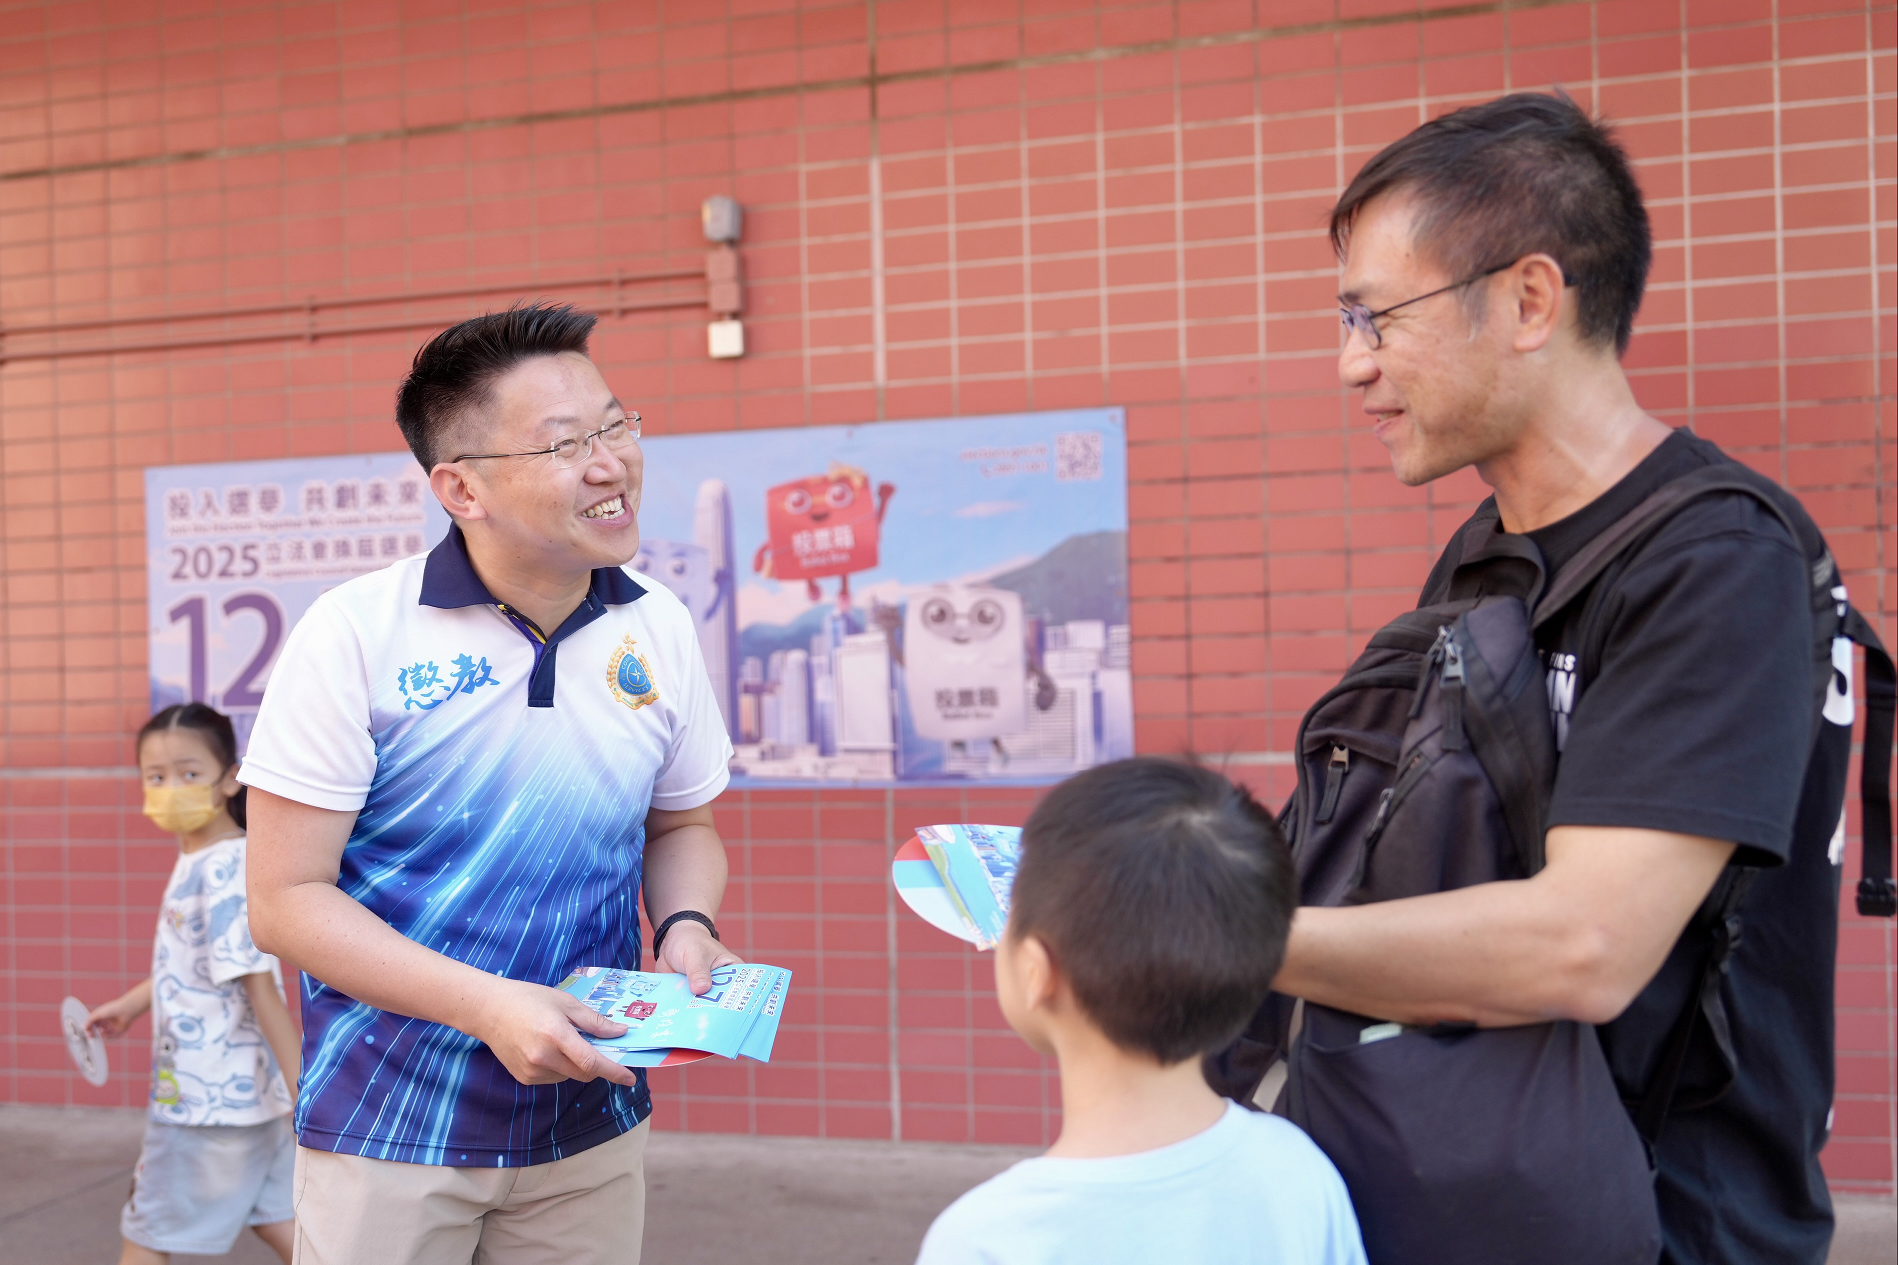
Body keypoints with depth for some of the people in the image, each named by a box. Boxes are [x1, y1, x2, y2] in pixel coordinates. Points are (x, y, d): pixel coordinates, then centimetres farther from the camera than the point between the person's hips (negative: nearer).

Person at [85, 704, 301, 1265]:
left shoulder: (226, 871, -21)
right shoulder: (197, 860, 8)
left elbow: (260, 986, -23)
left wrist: (303, 1091, -22)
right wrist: (131, 1003, 33)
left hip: (205, 1095, -9)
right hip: (249, 1090, 9)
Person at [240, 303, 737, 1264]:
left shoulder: (659, 629, -2)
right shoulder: (354, 634, -14)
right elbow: (286, 899, -13)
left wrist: (684, 925, -9)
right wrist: (488, 1006, -23)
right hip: (389, 1129, -3)